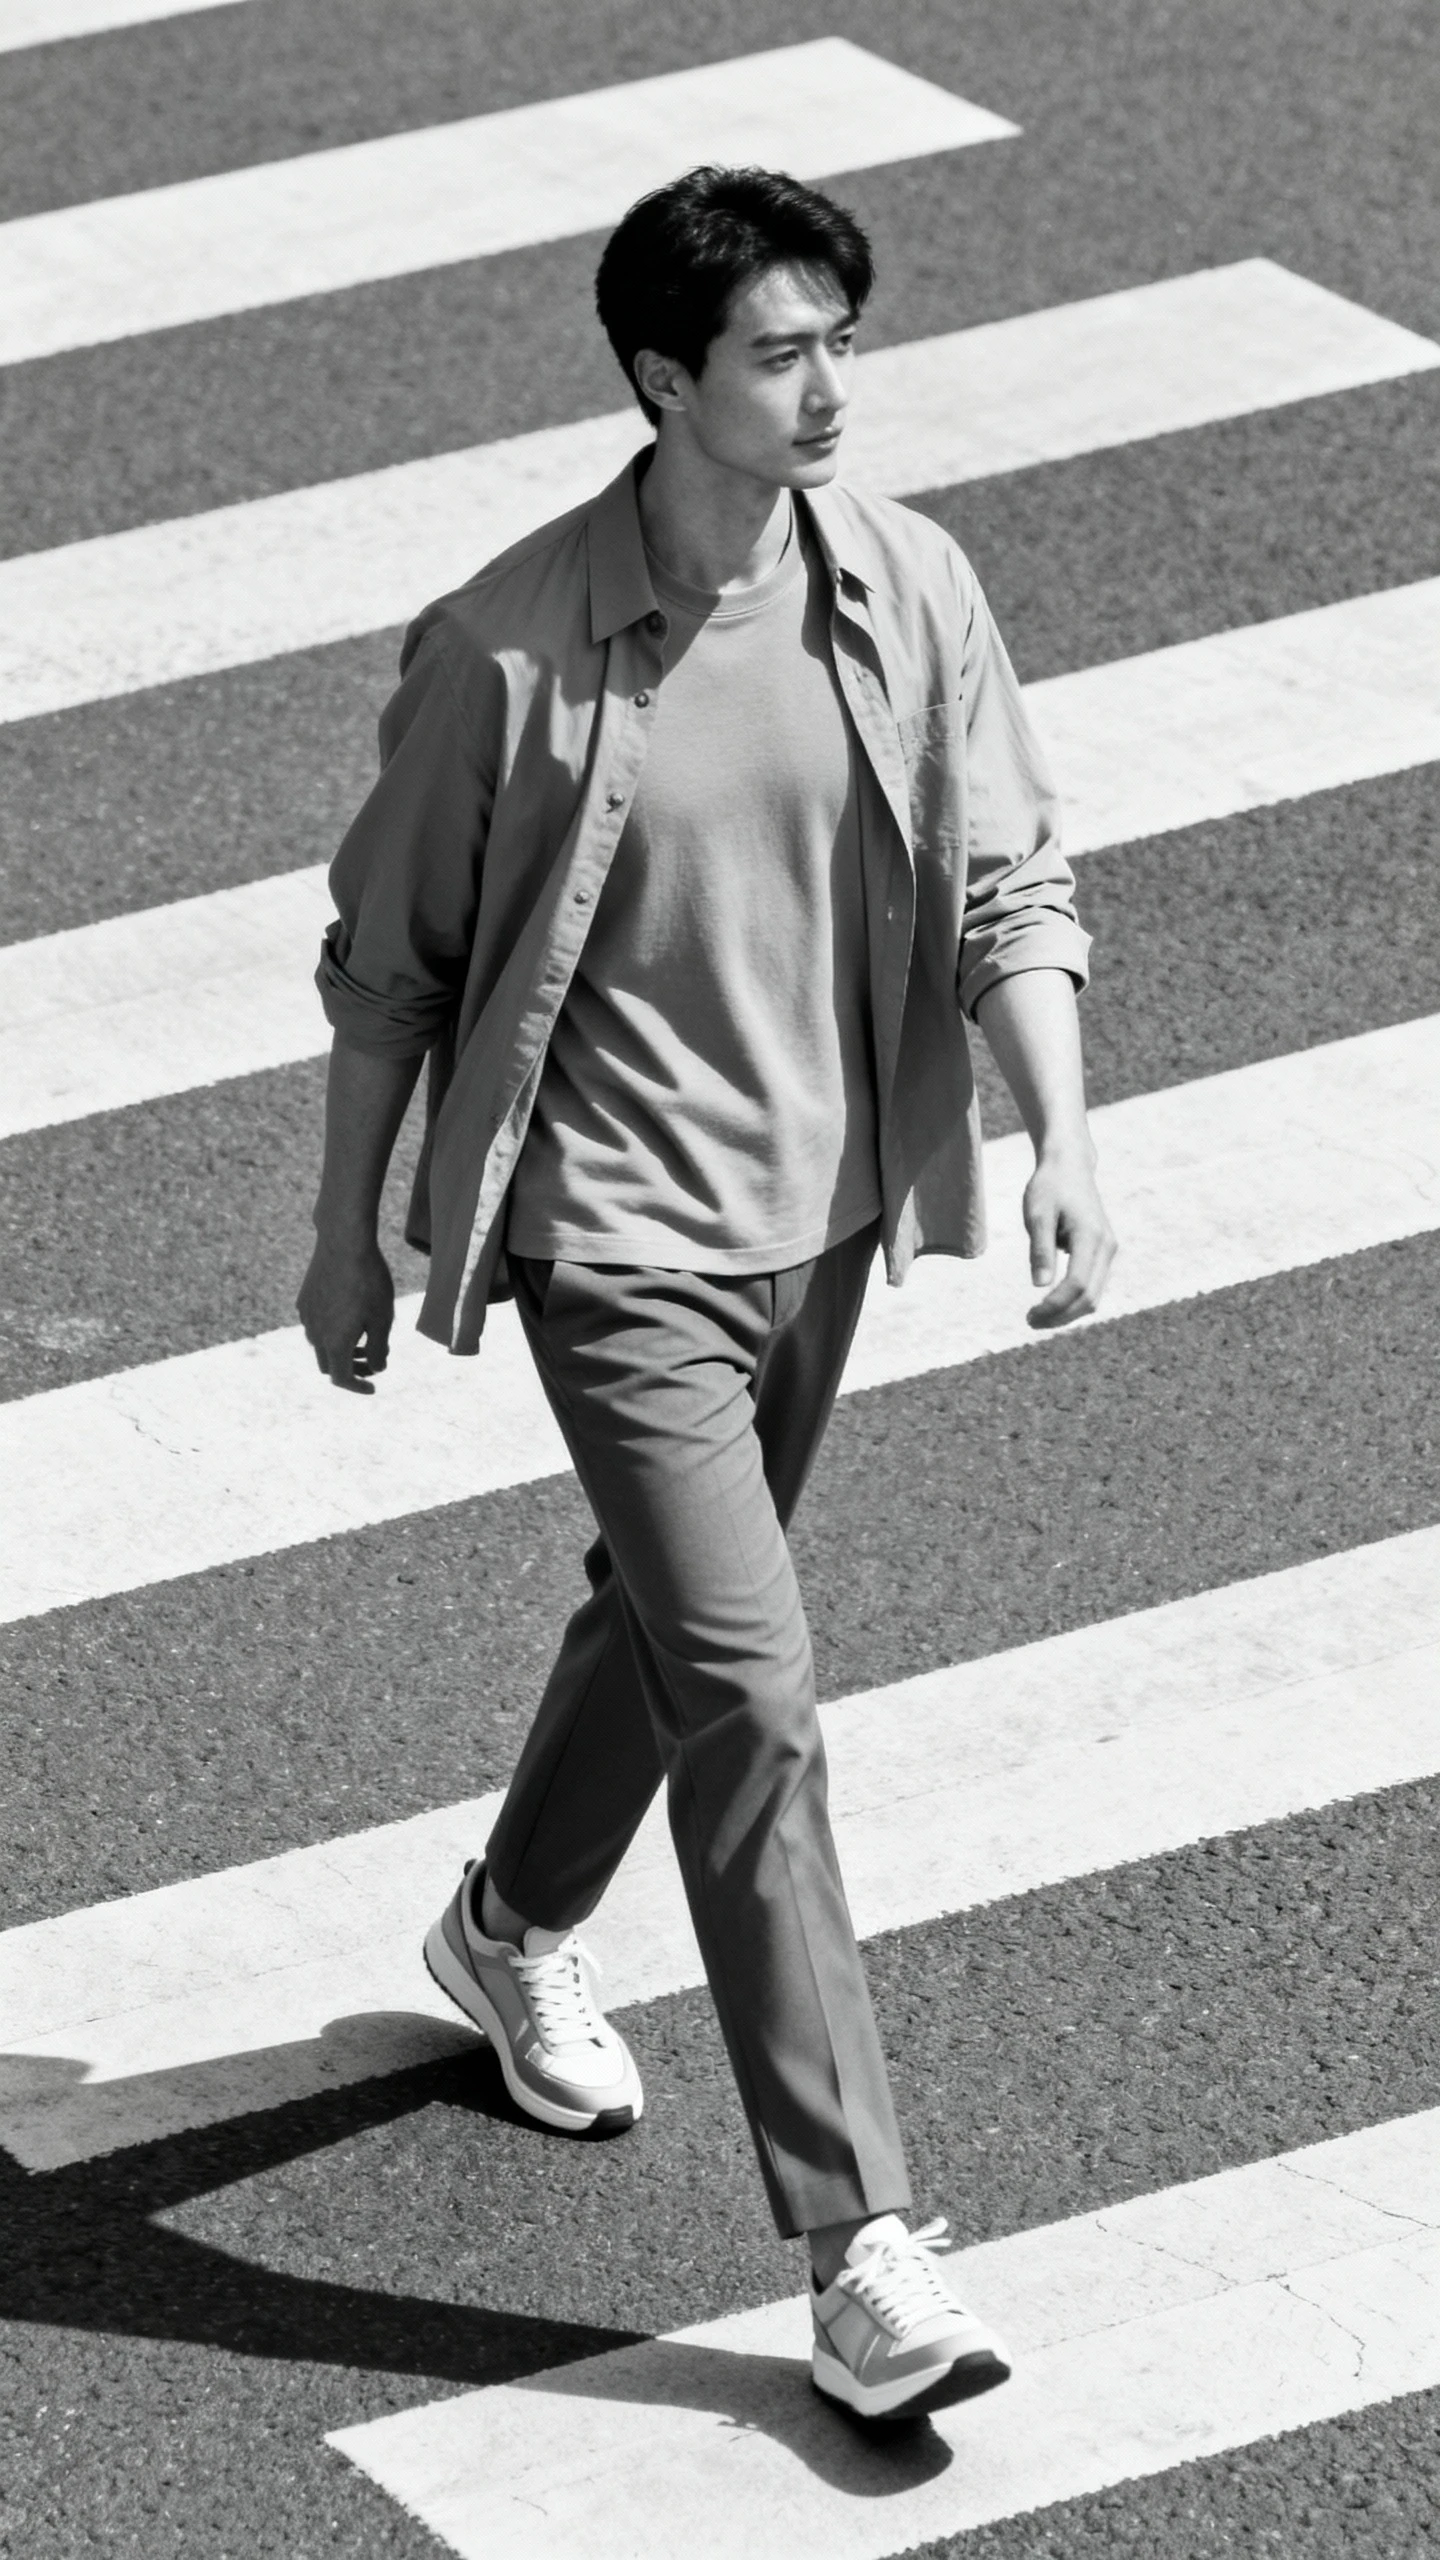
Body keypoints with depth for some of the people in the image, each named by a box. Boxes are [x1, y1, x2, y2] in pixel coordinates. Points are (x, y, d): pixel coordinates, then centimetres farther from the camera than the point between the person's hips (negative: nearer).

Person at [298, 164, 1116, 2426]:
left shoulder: (907, 588, -7)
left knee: (673, 1618, 25)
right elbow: (393, 962, -6)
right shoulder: (507, 652, -18)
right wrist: (347, 1234, 1)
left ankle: (517, 1931, 54)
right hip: (616, 1234, -5)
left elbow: (1009, 884, -1)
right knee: (754, 1709, -11)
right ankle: (861, 2249, -9)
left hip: (819, 1215, 5)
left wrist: (1063, 1145, -13)